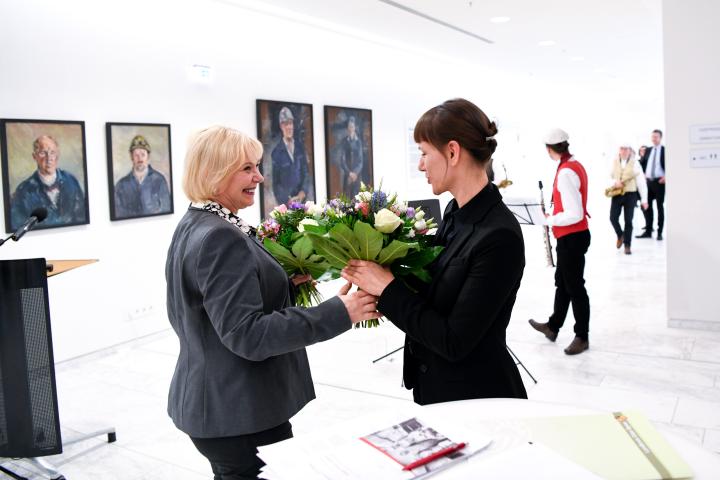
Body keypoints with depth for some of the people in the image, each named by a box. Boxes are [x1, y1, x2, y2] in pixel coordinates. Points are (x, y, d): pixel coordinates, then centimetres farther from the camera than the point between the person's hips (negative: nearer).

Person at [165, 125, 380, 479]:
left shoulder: (193, 226, 10)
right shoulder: (221, 239, -22)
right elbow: (246, 334, -26)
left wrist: (284, 287, 9)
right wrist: (337, 313, -26)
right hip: (234, 412, -10)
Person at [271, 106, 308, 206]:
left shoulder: (300, 145, 3)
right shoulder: (276, 152, -9)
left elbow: (305, 171, 9)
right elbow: (275, 183, -3)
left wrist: (303, 192, -4)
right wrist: (287, 201, -12)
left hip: (302, 198, 3)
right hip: (286, 202, -3)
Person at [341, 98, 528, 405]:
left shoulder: (499, 236, -25)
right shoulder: (455, 212, 0)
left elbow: (455, 342, -24)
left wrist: (388, 289, -19)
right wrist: (375, 277, -5)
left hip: (478, 399, -7)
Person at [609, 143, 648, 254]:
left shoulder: (634, 163, -6)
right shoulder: (614, 162, 1)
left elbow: (641, 182, -6)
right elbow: (610, 175, 12)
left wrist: (644, 199, -9)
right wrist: (615, 182, -13)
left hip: (630, 194, -2)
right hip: (617, 194, 2)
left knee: (628, 220, 1)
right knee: (613, 218, -3)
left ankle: (627, 245, 12)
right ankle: (620, 235, 28)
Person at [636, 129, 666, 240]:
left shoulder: (664, 150, -5)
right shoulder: (648, 150, 11)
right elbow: (641, 163, 22)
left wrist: (666, 176, -15)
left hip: (660, 181, -5)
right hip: (648, 181, 5)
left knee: (660, 206, 1)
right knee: (647, 206, 6)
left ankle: (660, 233, 5)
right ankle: (648, 231, 12)